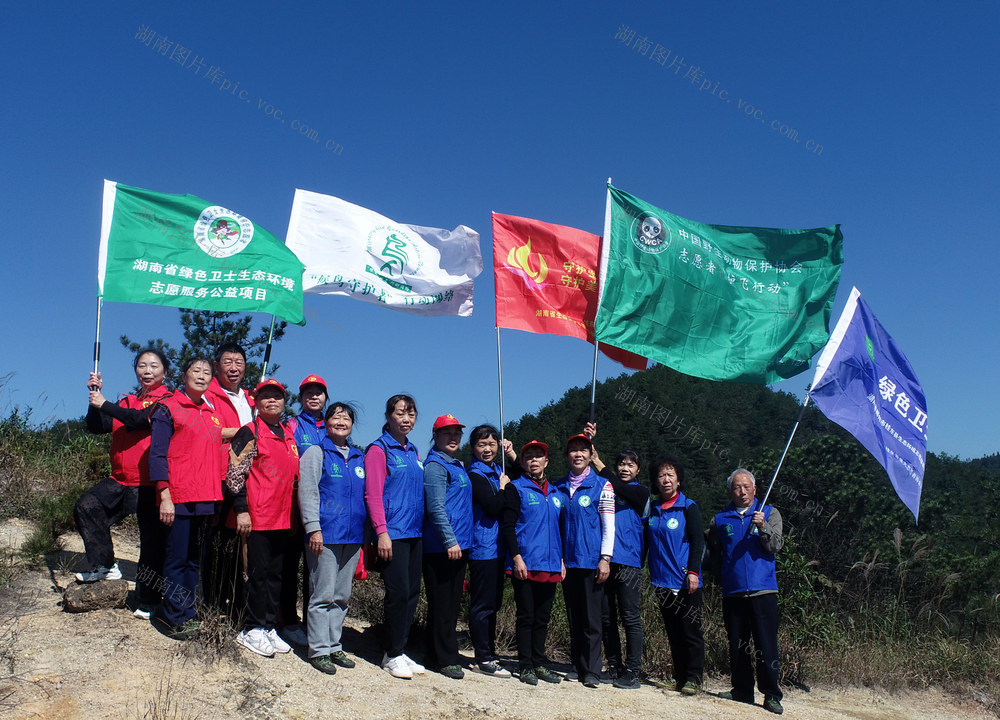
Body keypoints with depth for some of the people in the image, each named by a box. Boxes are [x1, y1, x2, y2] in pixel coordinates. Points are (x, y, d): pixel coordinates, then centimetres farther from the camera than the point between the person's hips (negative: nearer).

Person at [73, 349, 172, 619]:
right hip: (121, 480, 7)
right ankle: (105, 566, 8)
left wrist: (104, 404, -12)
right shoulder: (126, 402, 18)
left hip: (150, 484, -6)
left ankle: (147, 604, 8)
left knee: (152, 540, -3)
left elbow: (141, 420, -19)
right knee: (86, 507, -8)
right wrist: (95, 396, -1)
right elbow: (96, 427, 11)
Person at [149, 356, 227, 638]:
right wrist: (165, 496, -15)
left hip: (207, 497, 6)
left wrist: (218, 492, 13)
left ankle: (185, 611, 22)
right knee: (177, 558, -1)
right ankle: (176, 616, 11)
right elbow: (157, 454, -7)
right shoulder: (168, 408, -2)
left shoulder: (213, 412, 16)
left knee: (194, 558, 12)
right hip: (179, 497, -6)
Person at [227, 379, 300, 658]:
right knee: (258, 573, -1)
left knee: (275, 574, 11)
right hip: (256, 519, -6)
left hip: (283, 518, 6)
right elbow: (235, 473, -9)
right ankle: (252, 630, 10)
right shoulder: (249, 432, -3)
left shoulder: (290, 434, 16)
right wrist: (241, 510, -15)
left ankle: (269, 627, 20)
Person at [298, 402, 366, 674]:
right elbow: (307, 492, -6)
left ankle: (334, 645, 21)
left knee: (342, 596, 11)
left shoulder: (359, 457, 16)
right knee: (323, 595, -4)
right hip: (326, 534, -5)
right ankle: (319, 649, 5)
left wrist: (367, 531, 14)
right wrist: (313, 528, -15)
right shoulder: (316, 452, 1)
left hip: (353, 536, 5)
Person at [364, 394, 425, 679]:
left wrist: (421, 526, 13)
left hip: (415, 533, 7)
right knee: (398, 592, -6)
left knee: (412, 592, 8)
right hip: (393, 533, -7)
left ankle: (400, 651, 19)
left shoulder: (412, 452, 16)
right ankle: (392, 655, 8)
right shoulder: (379, 449, -4)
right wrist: (382, 531, -17)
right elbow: (373, 494, -11)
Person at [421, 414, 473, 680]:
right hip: (441, 547, -9)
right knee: (443, 604, -1)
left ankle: (436, 655, 24)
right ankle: (446, 658, 8)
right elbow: (436, 508, -18)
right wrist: (450, 540, -21)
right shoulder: (435, 465, -10)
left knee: (451, 604, 14)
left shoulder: (458, 465, 17)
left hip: (458, 545, 9)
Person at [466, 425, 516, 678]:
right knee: (482, 605, -2)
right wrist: (503, 486, -6)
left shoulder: (498, 469, 13)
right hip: (483, 549, -9)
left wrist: (512, 455, 8)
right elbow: (494, 507, -21)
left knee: (492, 603, 15)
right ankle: (483, 660, 6)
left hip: (498, 547, 9)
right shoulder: (475, 474, -12)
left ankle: (489, 655, 24)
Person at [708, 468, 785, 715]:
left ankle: (771, 694, 4)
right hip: (732, 592, 3)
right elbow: (712, 552, 23)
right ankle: (742, 690, 20)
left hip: (762, 590, -3)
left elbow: (776, 545, -6)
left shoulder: (769, 513, 7)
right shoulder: (720, 519, 12)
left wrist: (763, 526, -21)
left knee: (766, 645, -5)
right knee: (736, 646, 9)